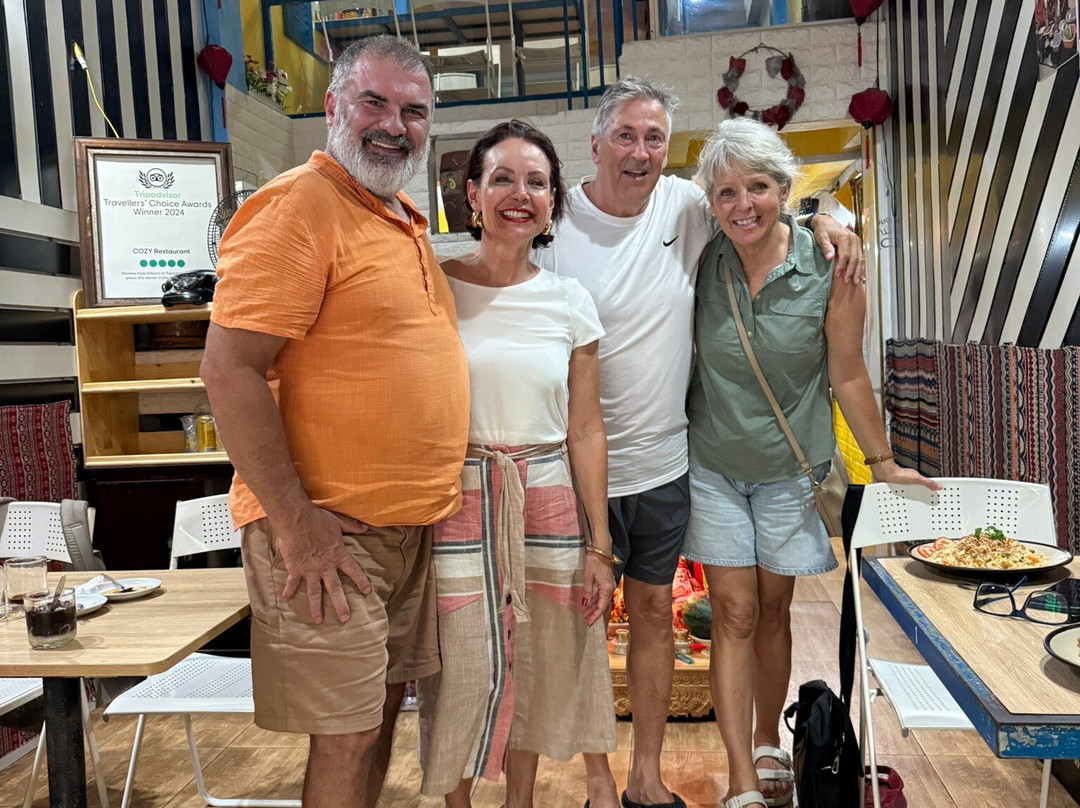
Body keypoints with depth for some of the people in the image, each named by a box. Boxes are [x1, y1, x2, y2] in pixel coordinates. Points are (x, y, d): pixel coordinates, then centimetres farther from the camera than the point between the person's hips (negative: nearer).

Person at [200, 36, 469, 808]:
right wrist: (296, 525, -21)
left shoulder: (404, 222, 14)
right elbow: (230, 370, -20)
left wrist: (436, 495, 16)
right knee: (347, 737, 5)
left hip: (409, 524, 8)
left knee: (382, 710, 20)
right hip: (329, 534, -8)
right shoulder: (297, 207, -13)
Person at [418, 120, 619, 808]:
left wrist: (598, 546, 2)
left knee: (536, 669, 13)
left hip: (548, 505, 2)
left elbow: (585, 430, 4)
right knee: (461, 671, 6)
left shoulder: (569, 301, 4)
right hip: (455, 503, -2)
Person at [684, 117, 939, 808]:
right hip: (714, 465, 1)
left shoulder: (829, 270, -12)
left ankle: (769, 743, 36)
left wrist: (883, 463, 2)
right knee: (733, 615, 1)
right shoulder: (703, 263, -8)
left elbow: (847, 375, -4)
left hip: (789, 470, 0)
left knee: (773, 610, 12)